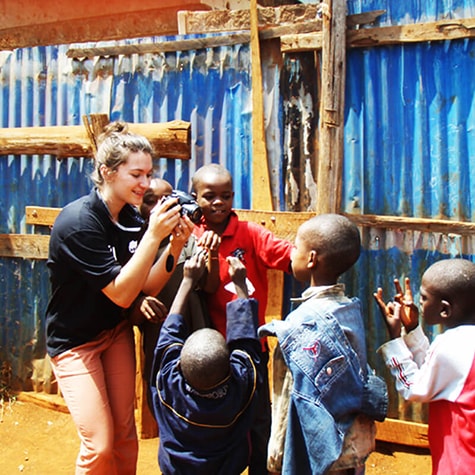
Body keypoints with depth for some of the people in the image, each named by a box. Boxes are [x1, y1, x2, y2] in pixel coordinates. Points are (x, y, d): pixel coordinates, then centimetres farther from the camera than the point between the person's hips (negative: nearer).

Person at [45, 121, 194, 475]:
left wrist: (175, 247, -20)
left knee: (125, 434, 11)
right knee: (99, 445, -4)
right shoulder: (78, 221, -25)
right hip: (74, 339, -6)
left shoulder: (131, 217, -5)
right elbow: (121, 293, -27)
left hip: (117, 332, 6)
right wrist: (153, 236, -32)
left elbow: (146, 287, -6)